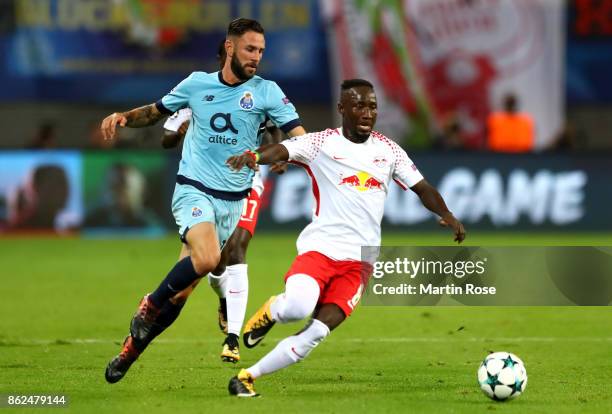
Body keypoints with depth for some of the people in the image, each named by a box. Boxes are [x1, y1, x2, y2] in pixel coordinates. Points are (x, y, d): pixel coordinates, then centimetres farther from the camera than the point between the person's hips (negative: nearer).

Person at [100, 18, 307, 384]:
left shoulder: (266, 91, -1)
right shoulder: (197, 83, 1)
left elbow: (301, 138, -9)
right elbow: (156, 111, 17)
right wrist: (123, 117, -3)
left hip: (233, 200, 2)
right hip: (194, 190, -2)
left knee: (181, 289, 4)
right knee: (206, 258, -31)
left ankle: (131, 350, 21)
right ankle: (150, 305, -7)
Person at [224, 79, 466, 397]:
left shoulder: (388, 150, 12)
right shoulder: (322, 143, -2)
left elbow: (422, 188, 16)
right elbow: (283, 150, -18)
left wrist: (446, 215, -3)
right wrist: (255, 156, -40)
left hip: (359, 262, 3)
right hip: (319, 248, -3)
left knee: (315, 333, -11)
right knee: (297, 307, -31)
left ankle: (247, 377, 1)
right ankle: (270, 311, 7)